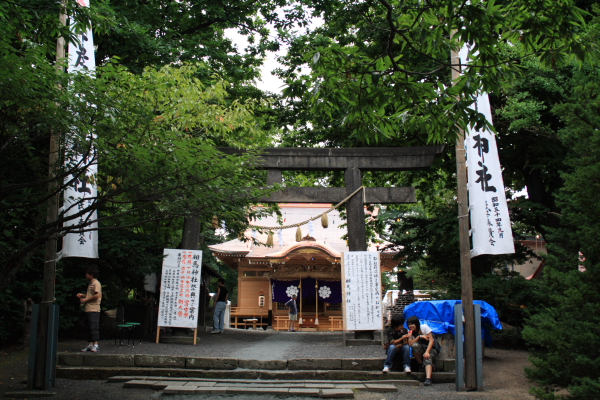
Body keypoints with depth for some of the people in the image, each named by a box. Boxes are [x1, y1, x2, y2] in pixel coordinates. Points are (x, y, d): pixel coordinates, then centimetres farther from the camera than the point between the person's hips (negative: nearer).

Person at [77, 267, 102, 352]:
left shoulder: (96, 283, -9)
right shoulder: (90, 284, 21)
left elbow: (97, 295, -19)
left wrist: (85, 300, -13)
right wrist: (83, 295, 13)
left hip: (94, 310, -10)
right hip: (88, 309, 10)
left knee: (94, 327, -11)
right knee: (89, 328, 10)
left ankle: (96, 345, -11)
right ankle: (90, 345, 13)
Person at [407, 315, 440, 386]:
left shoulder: (424, 327, -8)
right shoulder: (410, 332, 2)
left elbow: (431, 340, -15)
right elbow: (410, 344, -12)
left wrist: (427, 352, -28)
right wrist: (419, 336, -23)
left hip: (432, 348, -3)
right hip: (421, 349, 3)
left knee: (427, 358, -34)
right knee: (415, 345, -30)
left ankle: (428, 379, -51)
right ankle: (421, 366, -17)